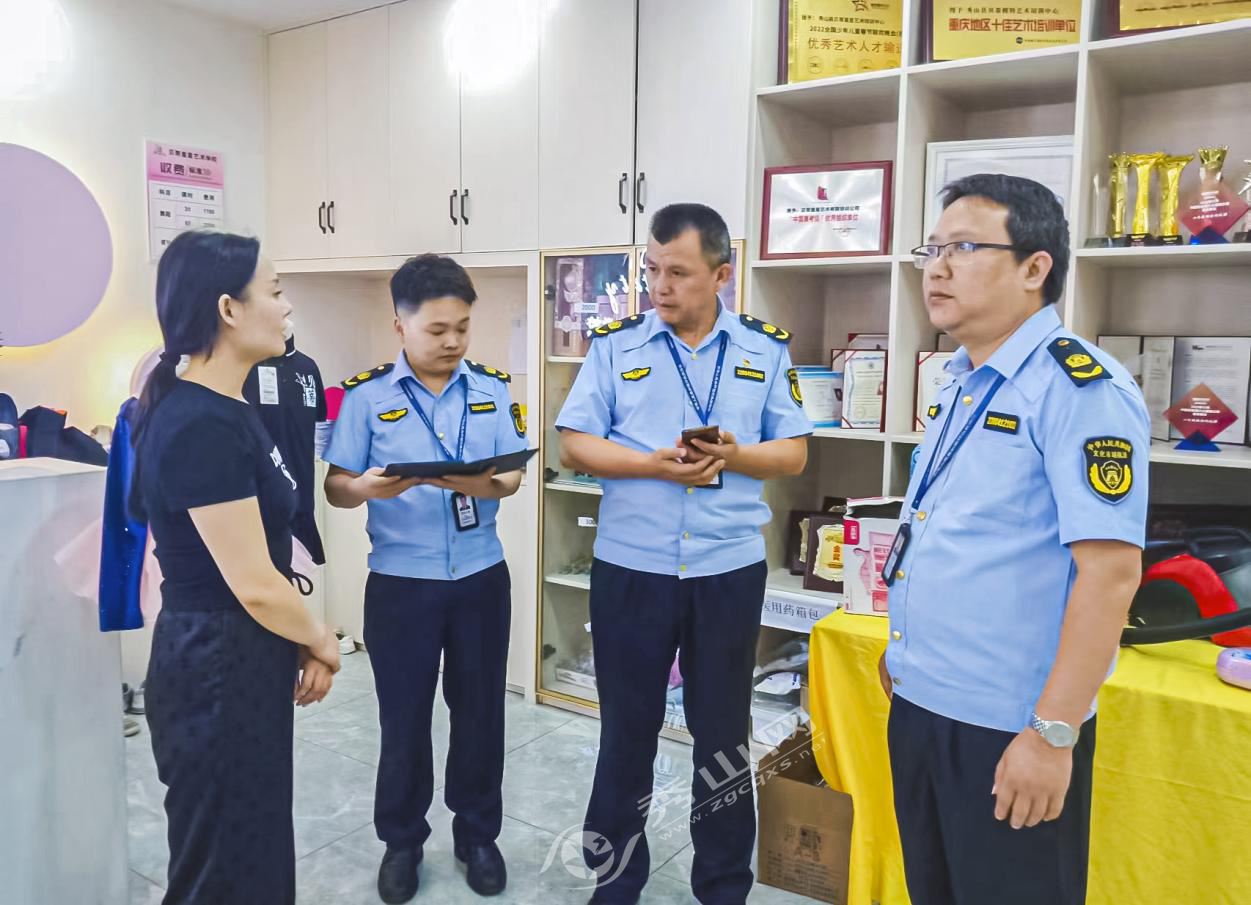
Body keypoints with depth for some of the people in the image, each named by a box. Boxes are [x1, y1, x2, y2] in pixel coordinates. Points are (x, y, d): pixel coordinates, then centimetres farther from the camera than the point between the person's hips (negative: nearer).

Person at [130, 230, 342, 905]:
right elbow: (254, 585, -23)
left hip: (245, 657, 9)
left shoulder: (222, 410, 7)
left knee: (257, 843, 24)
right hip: (217, 665, -9)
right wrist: (320, 642, -5)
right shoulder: (200, 426, -24)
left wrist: (297, 642, 4)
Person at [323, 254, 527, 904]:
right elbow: (335, 487, -5)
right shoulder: (366, 395, -6)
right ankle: (402, 839, 32)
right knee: (404, 716, 11)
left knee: (480, 711, 13)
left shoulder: (493, 388, 2)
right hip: (400, 583, -2)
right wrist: (367, 488, -27)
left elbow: (512, 478, 0)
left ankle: (478, 834, 33)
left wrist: (475, 483, -22)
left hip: (481, 577, 2)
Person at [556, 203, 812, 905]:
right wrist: (656, 464, -18)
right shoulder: (615, 345, 0)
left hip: (730, 570, 1)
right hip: (630, 568, 0)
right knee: (628, 729, 13)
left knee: (725, 732, 14)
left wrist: (733, 455, -17)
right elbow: (576, 445, -3)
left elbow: (794, 453, 3)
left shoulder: (766, 349, 2)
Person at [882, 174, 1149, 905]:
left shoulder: (1081, 388, -17)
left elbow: (1110, 570, -22)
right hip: (920, 702, 8)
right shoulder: (963, 382, 9)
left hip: (1008, 724, -8)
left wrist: (1053, 733, -22)